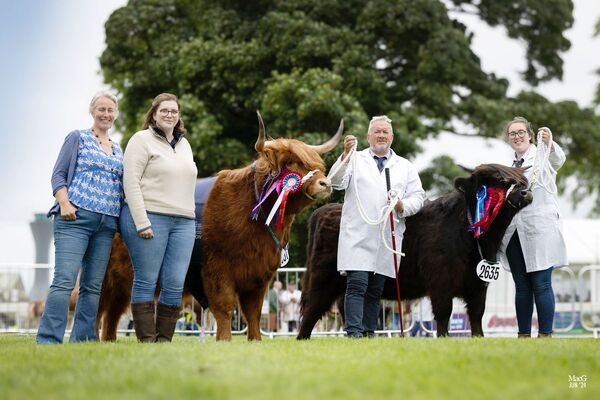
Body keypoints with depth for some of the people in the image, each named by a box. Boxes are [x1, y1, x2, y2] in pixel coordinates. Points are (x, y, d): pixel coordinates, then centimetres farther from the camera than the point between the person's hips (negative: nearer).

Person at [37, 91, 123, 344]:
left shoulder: (118, 150, 22)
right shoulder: (77, 139, 7)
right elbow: (58, 175, 1)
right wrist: (64, 203, -15)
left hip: (107, 225, 6)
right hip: (75, 218, -6)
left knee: (93, 285, 3)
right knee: (64, 280, -15)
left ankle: (83, 340, 6)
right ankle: (48, 341, -18)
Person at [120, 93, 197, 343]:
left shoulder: (184, 145, 21)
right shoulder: (142, 140, 0)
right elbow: (130, 182, -8)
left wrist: (190, 222, 17)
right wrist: (142, 223, -16)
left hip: (183, 222, 6)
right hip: (149, 218, -6)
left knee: (174, 285, -1)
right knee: (146, 282, -3)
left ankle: (164, 339, 5)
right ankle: (146, 340, -2)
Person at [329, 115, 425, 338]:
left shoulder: (405, 167, 19)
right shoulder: (355, 160, 12)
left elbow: (418, 197, 12)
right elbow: (336, 182, -4)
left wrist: (402, 206, -9)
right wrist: (345, 155, -18)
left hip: (388, 238, 3)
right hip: (357, 235, -3)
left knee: (376, 290, 6)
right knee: (357, 284, -13)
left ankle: (369, 332, 11)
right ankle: (353, 332, -16)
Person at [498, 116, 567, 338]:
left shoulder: (541, 157, 0)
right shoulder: (510, 165, 18)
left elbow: (558, 159, -23)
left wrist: (549, 144, -43)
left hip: (539, 232, -6)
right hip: (514, 234, 6)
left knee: (541, 285, -7)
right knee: (522, 287, 7)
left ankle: (545, 335, -5)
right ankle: (523, 336, 10)